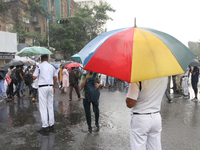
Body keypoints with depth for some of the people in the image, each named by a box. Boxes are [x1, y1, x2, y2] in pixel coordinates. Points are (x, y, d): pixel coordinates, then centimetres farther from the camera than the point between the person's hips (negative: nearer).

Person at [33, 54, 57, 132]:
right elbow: (55, 78, 16)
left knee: (43, 107, -2)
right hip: (50, 87, 5)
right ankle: (51, 124, 17)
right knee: (50, 106, 11)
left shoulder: (39, 66, -3)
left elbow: (34, 77, -7)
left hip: (42, 87, -5)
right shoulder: (52, 67, 12)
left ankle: (45, 126, -1)